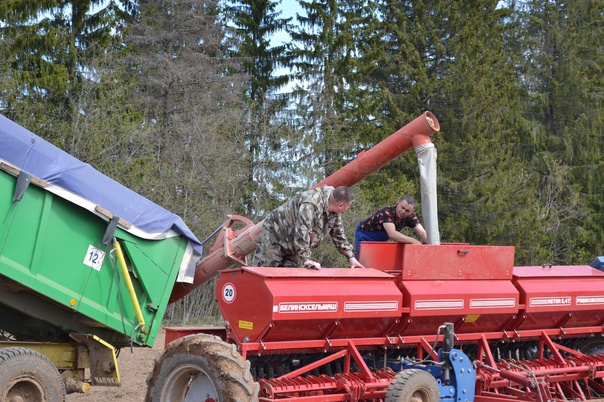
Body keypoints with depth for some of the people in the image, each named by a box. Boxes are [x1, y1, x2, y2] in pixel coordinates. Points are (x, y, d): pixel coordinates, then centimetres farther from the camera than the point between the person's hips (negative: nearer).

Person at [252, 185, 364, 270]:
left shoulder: (335, 212, -4)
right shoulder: (311, 203, -33)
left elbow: (339, 235, 9)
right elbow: (301, 232, -39)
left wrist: (351, 257, 6)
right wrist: (306, 259, -41)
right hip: (274, 234, -8)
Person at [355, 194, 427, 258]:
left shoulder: (410, 216, -16)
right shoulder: (387, 212, -36)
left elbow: (422, 233, -16)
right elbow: (392, 234, -48)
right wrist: (413, 241, -48)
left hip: (380, 240, 6)